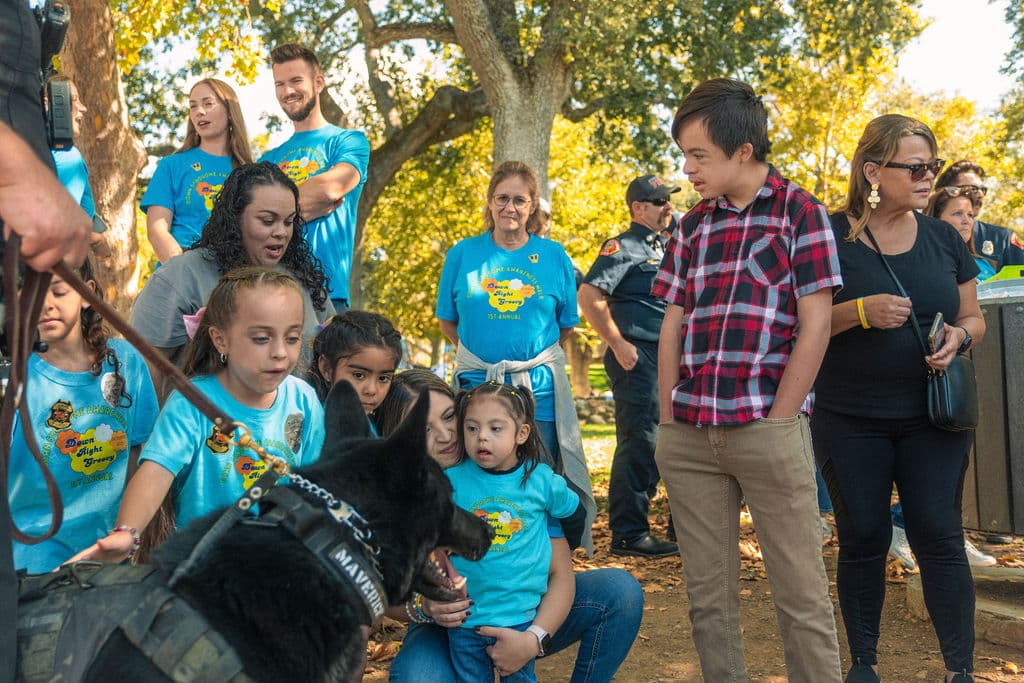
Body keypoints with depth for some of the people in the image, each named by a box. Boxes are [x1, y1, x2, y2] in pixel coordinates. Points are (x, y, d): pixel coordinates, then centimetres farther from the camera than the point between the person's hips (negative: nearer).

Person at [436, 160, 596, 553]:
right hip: (477, 386, 0)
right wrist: (483, 352, 6)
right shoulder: (463, 254, 5)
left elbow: (566, 325, 11)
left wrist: (530, 355, 6)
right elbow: (447, 321, 10)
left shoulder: (554, 256, 5)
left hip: (539, 389, 0)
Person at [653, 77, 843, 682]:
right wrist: (669, 419, 5)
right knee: (708, 591, 11)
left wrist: (775, 423, -8)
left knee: (801, 592, 2)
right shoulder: (692, 226, 14)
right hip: (688, 435, 5)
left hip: (769, 430, -4)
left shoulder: (800, 211, 0)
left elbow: (815, 326, -5)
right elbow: (671, 328, 13)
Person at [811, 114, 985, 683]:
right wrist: (861, 312, -22)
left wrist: (960, 337, -9)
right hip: (850, 422, -2)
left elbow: (974, 318, 14)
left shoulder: (943, 239, 7)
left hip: (933, 417, 3)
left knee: (938, 536, 0)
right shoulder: (829, 236, -5)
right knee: (863, 539, 7)